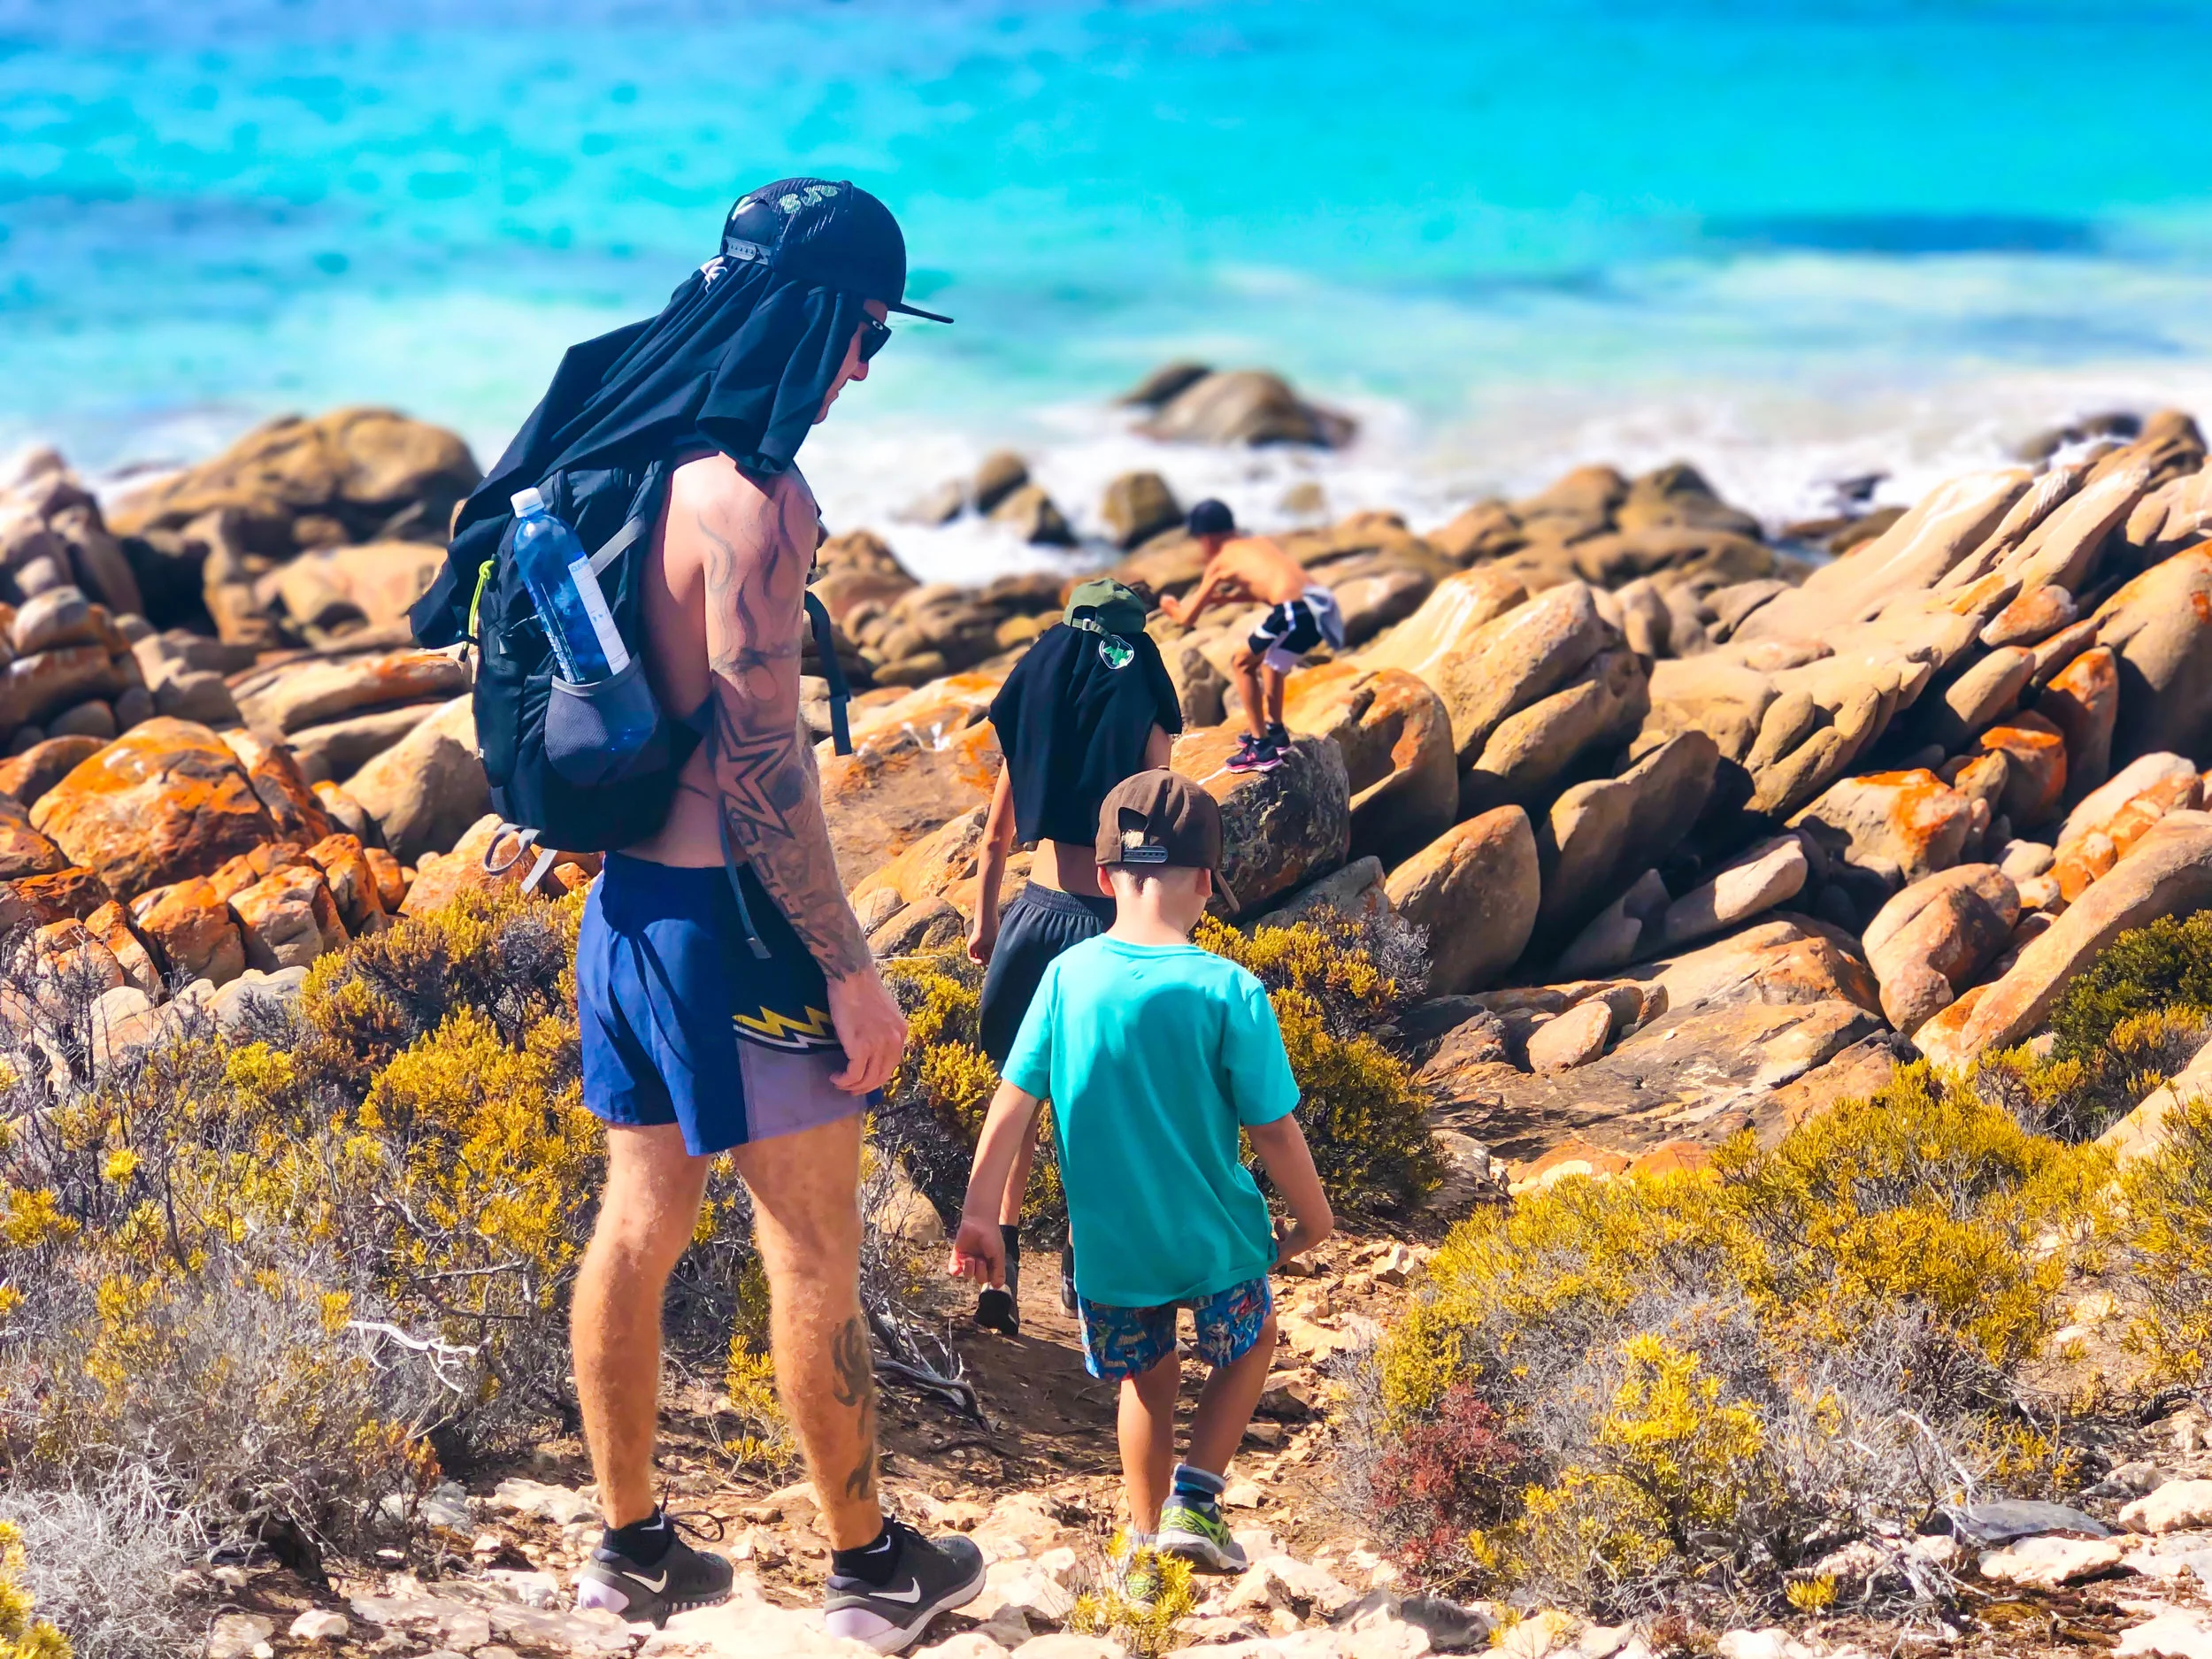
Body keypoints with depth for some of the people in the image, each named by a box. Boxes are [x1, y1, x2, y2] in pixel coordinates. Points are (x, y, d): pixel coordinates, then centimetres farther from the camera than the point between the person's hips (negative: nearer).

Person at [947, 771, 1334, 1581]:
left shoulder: (1068, 976, -9)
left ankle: (1146, 1540, 25)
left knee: (1147, 1379, 24)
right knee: (1247, 1348, 25)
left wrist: (979, 1214, 3)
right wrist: (1312, 1220, 5)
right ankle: (1195, 1498, 11)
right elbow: (1273, 1130, -11)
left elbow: (1013, 1103, -6)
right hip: (1213, 1240, -2)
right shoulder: (1228, 992, -17)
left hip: (1107, 1245, 3)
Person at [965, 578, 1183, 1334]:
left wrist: (984, 919, 21)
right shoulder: (1142, 722, -6)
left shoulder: (1035, 709, 4)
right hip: (1107, 923, -2)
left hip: (1035, 912, 3)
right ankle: (1082, 1257, 20)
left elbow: (997, 835, 9)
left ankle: (1002, 1258, -1)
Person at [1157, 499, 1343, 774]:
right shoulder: (1266, 542, 29)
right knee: (1269, 655, 33)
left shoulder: (1220, 562, 13)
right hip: (1323, 603, 7)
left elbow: (1188, 617, 20)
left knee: (1242, 663, 13)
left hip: (1295, 612, -7)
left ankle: (1261, 748, 8)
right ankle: (1273, 729, 40)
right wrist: (1223, 596, 55)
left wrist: (1172, 608, 42)